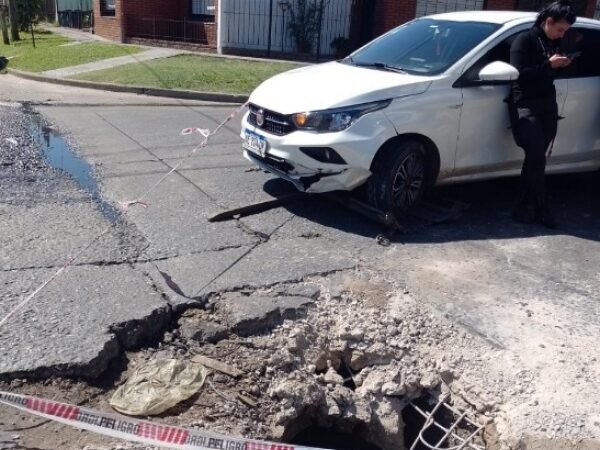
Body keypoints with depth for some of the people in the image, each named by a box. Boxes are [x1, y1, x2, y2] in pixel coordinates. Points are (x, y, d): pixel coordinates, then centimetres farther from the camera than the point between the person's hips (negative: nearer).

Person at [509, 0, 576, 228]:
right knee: (536, 158, -14)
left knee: (536, 158, 2)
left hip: (548, 104, 7)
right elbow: (518, 73, -16)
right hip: (525, 104, -7)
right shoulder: (524, 40, -6)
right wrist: (548, 64, -18)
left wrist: (561, 65, 5)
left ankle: (525, 206, 7)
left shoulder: (554, 43, 16)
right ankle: (541, 208, -4)